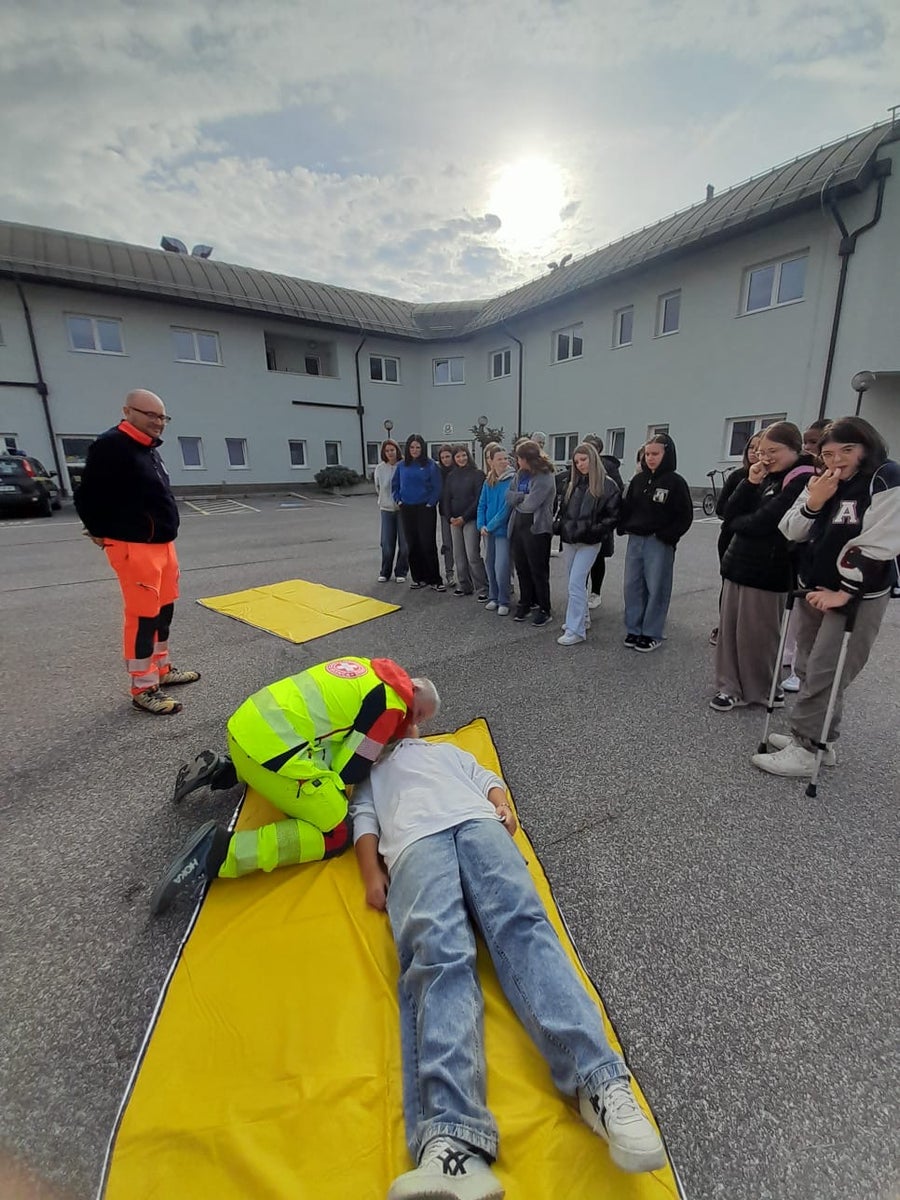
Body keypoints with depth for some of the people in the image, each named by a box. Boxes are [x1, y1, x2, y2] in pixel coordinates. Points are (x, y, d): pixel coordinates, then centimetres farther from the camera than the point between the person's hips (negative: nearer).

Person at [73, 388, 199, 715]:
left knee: (164, 609, 16)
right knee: (142, 615, -4)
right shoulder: (111, 446, -14)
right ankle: (143, 689, 6)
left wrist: (165, 536, 14)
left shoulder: (149, 448, 15)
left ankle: (162, 670, 32)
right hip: (134, 548, -9)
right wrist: (102, 533, -3)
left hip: (162, 542, 10)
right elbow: (87, 496, -14)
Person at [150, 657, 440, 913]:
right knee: (335, 836, 0)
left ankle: (221, 769, 23)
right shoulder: (391, 704, -7)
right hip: (270, 747, -10)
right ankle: (218, 850, -10)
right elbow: (349, 770, -7)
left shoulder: (368, 668, 17)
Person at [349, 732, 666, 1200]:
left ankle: (600, 1081, -41)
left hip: (479, 823, 2)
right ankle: (453, 1142, -46)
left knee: (521, 926, -27)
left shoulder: (448, 749, 42)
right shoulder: (368, 775, 37)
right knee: (438, 954, -29)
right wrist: (372, 875, 2)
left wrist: (504, 807, 6)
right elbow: (363, 822, 21)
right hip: (414, 842, -1)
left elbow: (486, 778, 29)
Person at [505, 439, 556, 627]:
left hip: (536, 529, -7)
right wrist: (523, 496, -12)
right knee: (522, 568, 14)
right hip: (517, 526, 7)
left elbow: (530, 505, -19)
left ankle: (544, 609, 15)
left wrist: (517, 501, -1)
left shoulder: (544, 477, -14)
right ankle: (525, 603, 29)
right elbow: (508, 496, 4)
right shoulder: (520, 474, 9)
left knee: (538, 571, 2)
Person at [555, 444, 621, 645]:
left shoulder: (607, 485, -6)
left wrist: (596, 531, -19)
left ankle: (576, 630, -7)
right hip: (569, 540, 7)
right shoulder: (573, 484, 14)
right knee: (576, 583, 15)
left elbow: (613, 514, -9)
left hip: (589, 543, -7)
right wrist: (559, 526, 7)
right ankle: (581, 617, 31)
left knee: (576, 584, -12)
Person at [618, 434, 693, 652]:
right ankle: (633, 629, 20)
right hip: (635, 540, 5)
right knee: (632, 586, 8)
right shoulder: (638, 479, 8)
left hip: (660, 544, -5)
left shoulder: (675, 482, -6)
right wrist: (624, 527, 3)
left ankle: (652, 634, 12)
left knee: (656, 588, 1)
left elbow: (685, 516, -7)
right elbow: (626, 506, 16)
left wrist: (667, 536, -13)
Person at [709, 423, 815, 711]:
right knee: (729, 630, 10)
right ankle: (731, 687, 21)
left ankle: (764, 690, 23)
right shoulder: (767, 478, 13)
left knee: (756, 636, 4)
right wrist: (750, 483, -7)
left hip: (767, 571, -8)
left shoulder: (804, 480, -11)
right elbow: (730, 514, 4)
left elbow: (763, 522, -21)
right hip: (738, 564, 8)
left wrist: (735, 523, -1)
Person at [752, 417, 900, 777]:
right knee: (807, 669, 13)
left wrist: (844, 592, -19)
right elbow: (791, 532, 4)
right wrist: (812, 503, -14)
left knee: (824, 675, -5)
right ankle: (814, 739, 27)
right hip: (812, 589, 8)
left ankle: (807, 749, 6)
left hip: (858, 595, -7)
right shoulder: (819, 483, 9)